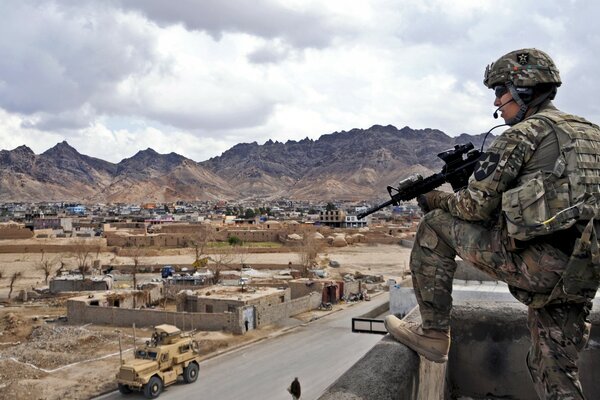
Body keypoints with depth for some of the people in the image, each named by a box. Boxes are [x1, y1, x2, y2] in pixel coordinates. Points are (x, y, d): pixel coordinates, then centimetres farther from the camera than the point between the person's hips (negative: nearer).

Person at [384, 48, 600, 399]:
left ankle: (433, 333, 12)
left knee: (435, 226, 7)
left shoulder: (524, 133, -3)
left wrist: (436, 199, 15)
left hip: (537, 263, -8)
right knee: (556, 372, 15)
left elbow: (477, 206, -5)